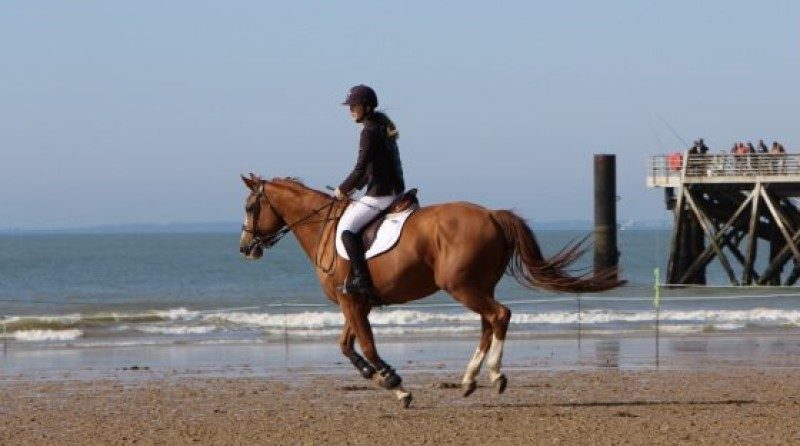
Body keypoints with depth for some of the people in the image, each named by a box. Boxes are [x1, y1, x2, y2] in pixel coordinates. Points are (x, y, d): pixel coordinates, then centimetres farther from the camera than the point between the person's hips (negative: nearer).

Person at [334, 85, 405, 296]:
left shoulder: (370, 131, -15)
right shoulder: (383, 127, 16)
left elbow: (360, 169, -18)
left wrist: (343, 189, -3)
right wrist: (354, 187, 18)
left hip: (380, 195, -11)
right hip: (394, 190, 11)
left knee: (346, 227, -14)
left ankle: (361, 279, -21)